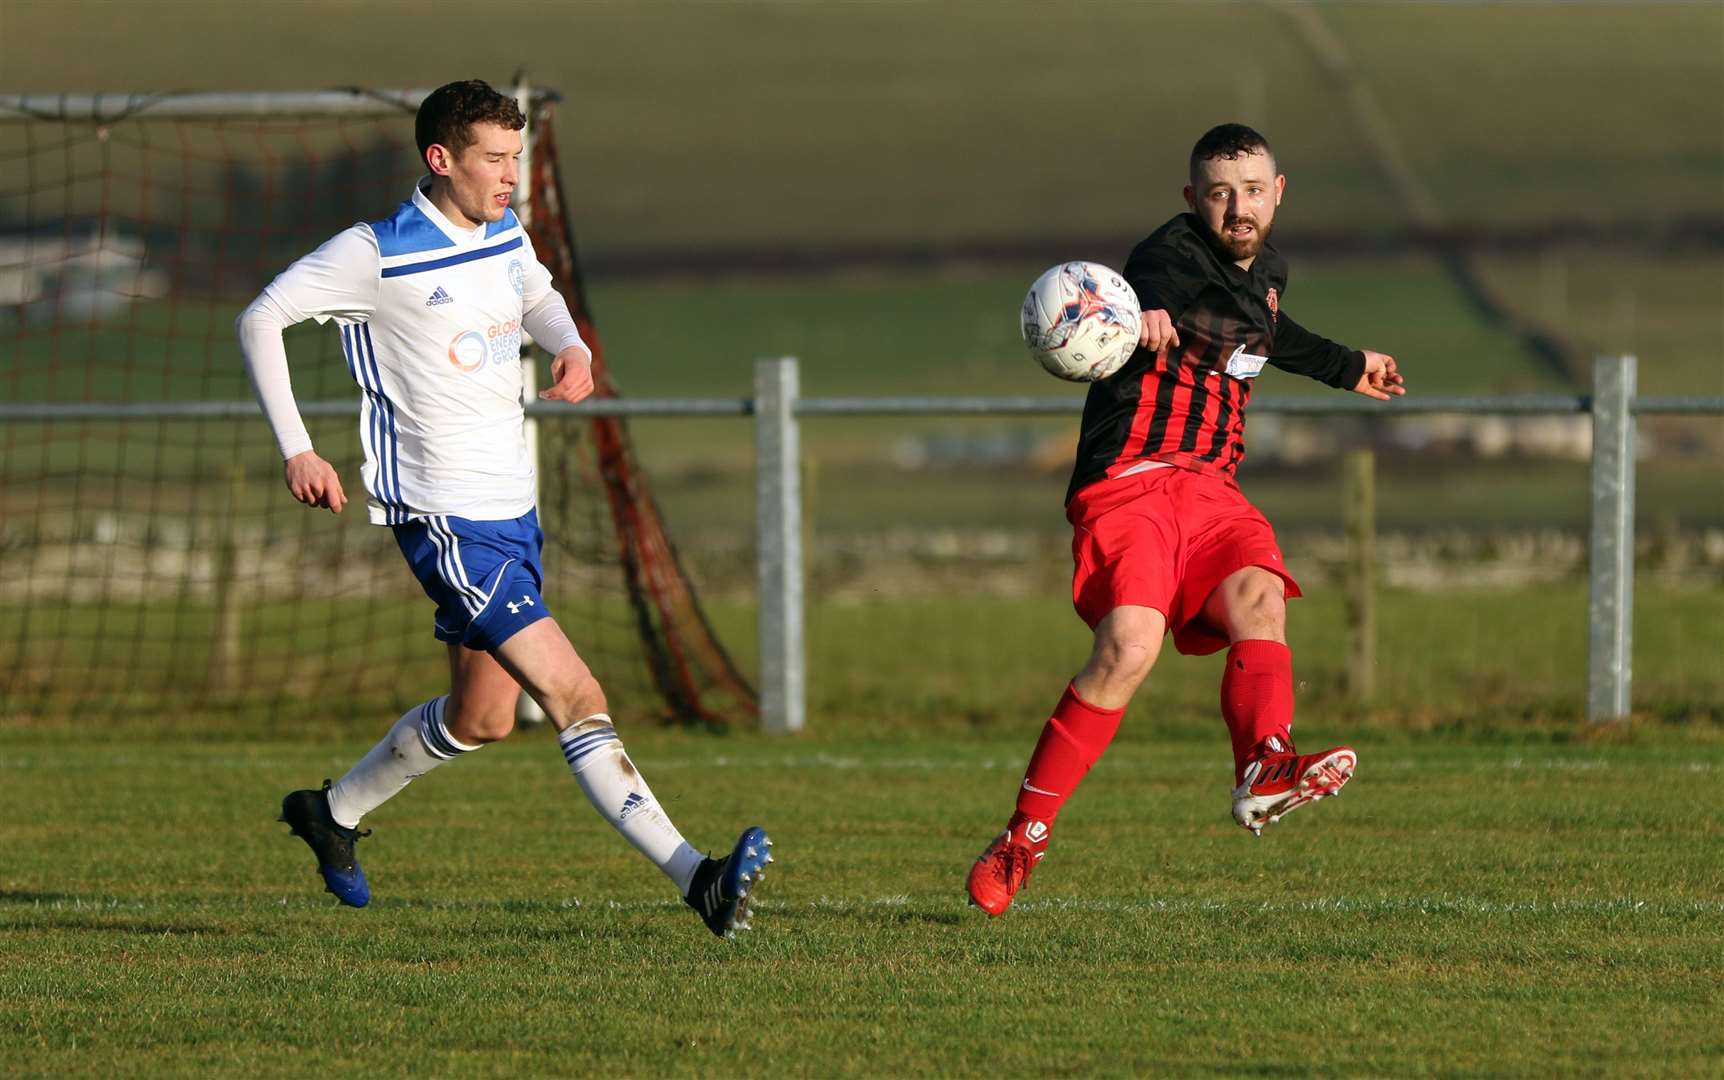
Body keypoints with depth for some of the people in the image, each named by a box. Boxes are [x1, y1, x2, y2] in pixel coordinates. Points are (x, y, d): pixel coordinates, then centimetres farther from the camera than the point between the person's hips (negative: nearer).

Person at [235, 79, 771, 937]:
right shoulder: (378, 254, -14)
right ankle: (695, 878, -23)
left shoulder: (504, 235, 7)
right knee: (576, 697, -16)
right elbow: (262, 318, -7)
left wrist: (571, 347, 5)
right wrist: (296, 450, -12)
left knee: (481, 716, 19)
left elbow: (537, 296, 29)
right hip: (443, 518, -9)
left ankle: (334, 811, 40)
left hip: (511, 509, 9)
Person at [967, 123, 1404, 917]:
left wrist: (1347, 368, 59)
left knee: (1260, 598, -23)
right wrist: (1140, 317, -61)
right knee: (1129, 647, -24)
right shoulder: (1175, 256, -9)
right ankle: (1024, 838, -14)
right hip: (1128, 481, -7)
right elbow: (1151, 287, -36)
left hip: (1208, 487, 7)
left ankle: (1265, 774, -42)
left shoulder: (1266, 272, 18)